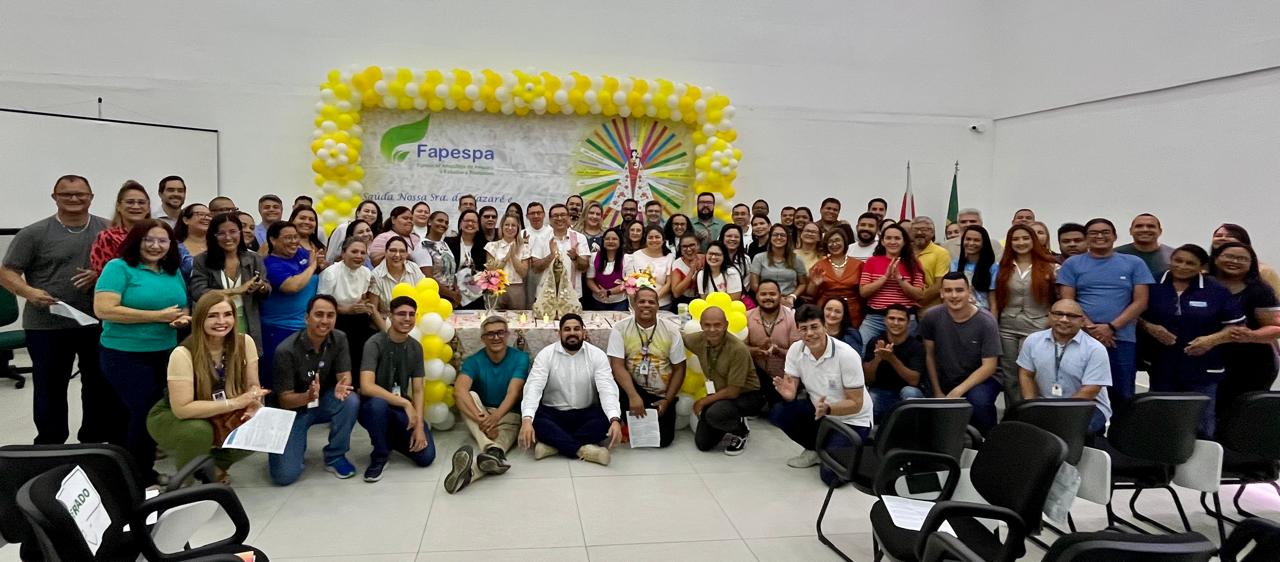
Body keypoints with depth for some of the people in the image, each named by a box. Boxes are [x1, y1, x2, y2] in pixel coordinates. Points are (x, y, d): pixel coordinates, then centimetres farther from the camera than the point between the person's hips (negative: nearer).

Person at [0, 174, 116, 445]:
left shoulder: (108, 229, 4)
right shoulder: (34, 233, -3)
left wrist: (101, 275, -11)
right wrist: (29, 292, -21)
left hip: (99, 323, 2)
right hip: (47, 326, -2)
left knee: (101, 384, 11)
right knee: (50, 387, 8)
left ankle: (95, 441, 27)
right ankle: (50, 446, 22)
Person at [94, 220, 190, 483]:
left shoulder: (173, 272, 10)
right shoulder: (119, 267, -9)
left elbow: (184, 308, 19)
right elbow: (103, 309, -20)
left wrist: (184, 318, -7)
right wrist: (159, 316, -19)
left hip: (165, 354, 6)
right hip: (126, 355, -6)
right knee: (145, 412, -3)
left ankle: (143, 471, 27)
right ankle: (139, 476, 15)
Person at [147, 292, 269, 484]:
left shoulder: (244, 342, -16)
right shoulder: (183, 354, -28)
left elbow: (253, 387, -7)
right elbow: (182, 409, -31)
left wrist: (253, 407, -29)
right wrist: (235, 403, -35)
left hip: (218, 418, 4)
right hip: (171, 418, -4)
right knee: (199, 432, -35)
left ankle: (216, 464, 11)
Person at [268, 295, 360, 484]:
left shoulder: (339, 339, -12)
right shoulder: (286, 350, -23)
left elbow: (345, 376, -16)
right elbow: (284, 400, -18)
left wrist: (342, 387, -42)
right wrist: (308, 396, -41)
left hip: (324, 402, 4)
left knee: (350, 400, -31)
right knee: (284, 475, -18)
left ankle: (335, 457, -8)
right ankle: (297, 447, 18)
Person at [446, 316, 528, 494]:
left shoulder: (520, 358, -5)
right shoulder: (473, 361, -6)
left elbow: (513, 392, -18)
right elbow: (459, 390, -24)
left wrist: (496, 417, -39)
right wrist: (481, 418, -40)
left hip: (509, 417, -1)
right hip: (479, 416, 2)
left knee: (508, 432, -35)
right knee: (471, 396, -30)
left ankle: (470, 471, -65)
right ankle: (493, 452, -52)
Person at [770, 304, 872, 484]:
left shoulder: (847, 355, -24)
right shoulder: (795, 350, -10)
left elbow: (856, 404, -21)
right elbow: (791, 392, -7)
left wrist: (827, 408, -39)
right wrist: (787, 393, -32)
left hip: (851, 420, -5)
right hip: (819, 413, 5)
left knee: (830, 475, -22)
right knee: (778, 413, -19)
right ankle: (816, 448, 5)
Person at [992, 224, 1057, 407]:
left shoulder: (1049, 267, 0)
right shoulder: (1003, 268, 9)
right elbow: (995, 302, 9)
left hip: (1036, 330, -3)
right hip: (1007, 330, 3)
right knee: (1009, 378, 8)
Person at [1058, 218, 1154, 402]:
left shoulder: (1134, 264, 10)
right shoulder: (1072, 264, 9)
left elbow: (1140, 302, 4)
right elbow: (1067, 301, 3)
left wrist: (1111, 327, -9)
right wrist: (1091, 329, -10)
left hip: (1122, 339, 1)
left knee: (1122, 395, 2)